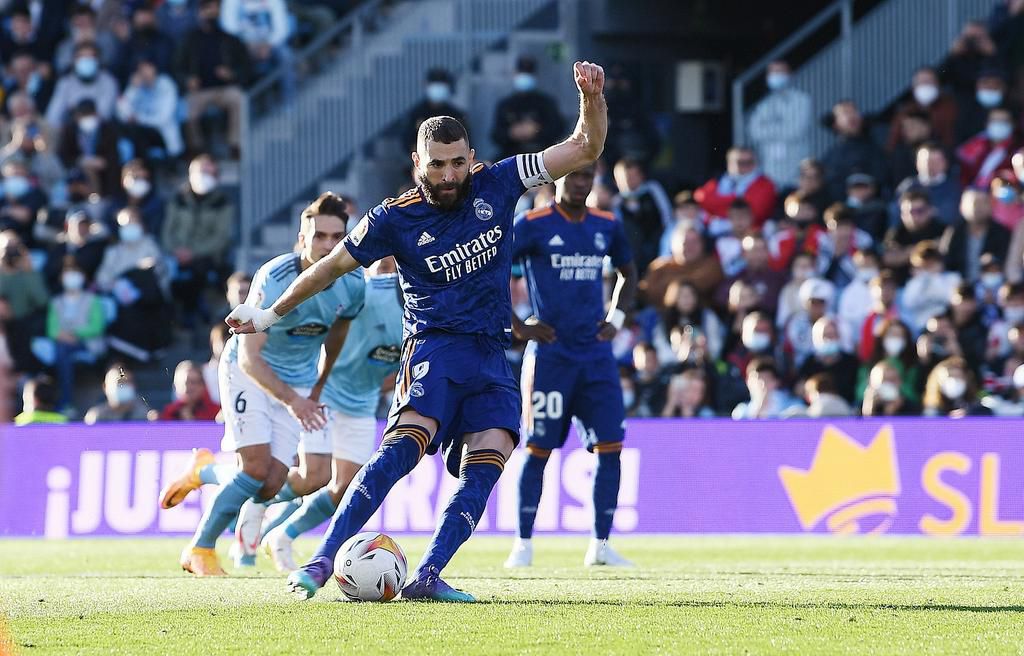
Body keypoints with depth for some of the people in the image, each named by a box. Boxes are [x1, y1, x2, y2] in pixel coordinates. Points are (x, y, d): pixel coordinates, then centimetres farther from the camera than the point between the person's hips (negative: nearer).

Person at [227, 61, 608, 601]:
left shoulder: (495, 187, 4)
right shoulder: (395, 219, -3)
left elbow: (585, 149, 6)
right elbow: (331, 267, 11)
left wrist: (592, 97, -12)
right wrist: (269, 315, 15)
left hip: (491, 355, 4)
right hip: (435, 347, -4)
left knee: (486, 465, -16)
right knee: (405, 444, -26)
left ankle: (427, 576, -19)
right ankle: (323, 561, -30)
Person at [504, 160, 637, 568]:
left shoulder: (606, 226, 10)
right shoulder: (533, 226, -5)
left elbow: (628, 273, 27)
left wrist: (617, 319, 12)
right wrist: (516, 327, -7)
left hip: (596, 355, 4)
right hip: (550, 355, -4)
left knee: (610, 448, -3)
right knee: (538, 450, -2)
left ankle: (600, 545, 4)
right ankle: (523, 544, 6)